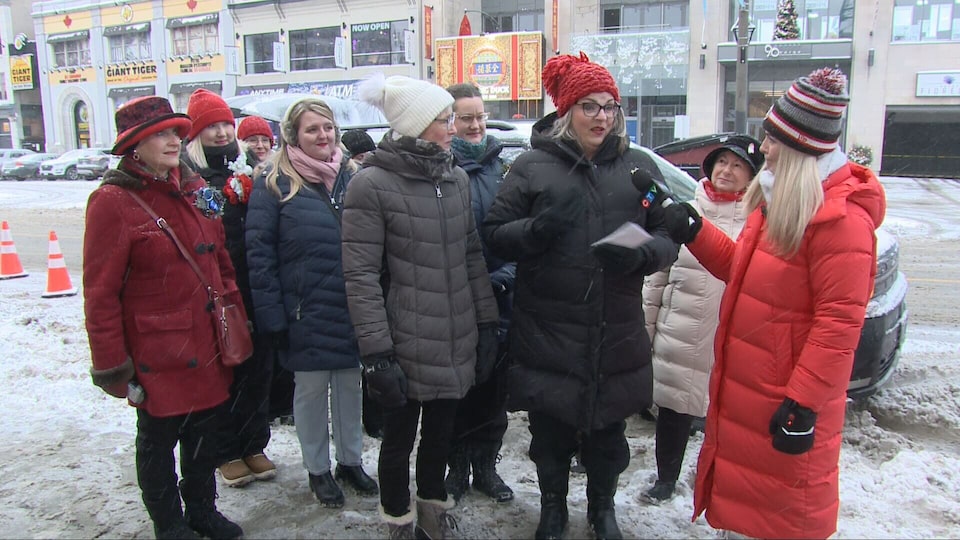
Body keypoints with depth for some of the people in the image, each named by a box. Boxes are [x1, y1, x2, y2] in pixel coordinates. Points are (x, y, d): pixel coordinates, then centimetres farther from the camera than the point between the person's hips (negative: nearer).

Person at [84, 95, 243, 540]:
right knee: (158, 441, 14)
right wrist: (113, 367, -14)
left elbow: (221, 263, 15)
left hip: (208, 348, 6)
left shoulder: (193, 189, 7)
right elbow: (100, 294, -14)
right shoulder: (113, 201, -13)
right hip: (157, 357, -6)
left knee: (206, 434, 19)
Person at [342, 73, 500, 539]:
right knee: (400, 438, 12)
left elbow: (472, 256, 11)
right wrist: (376, 352, -17)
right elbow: (361, 275, -15)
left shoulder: (456, 177, 7)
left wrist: (487, 323, 8)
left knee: (441, 431, 20)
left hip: (456, 342, 5)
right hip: (405, 347, -5)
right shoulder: (371, 184, -12)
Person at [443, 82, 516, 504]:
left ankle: (485, 465, 28)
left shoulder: (501, 168, 11)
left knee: (493, 386, 12)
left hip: (499, 297, 4)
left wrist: (503, 276, -2)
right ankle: (457, 466, 25)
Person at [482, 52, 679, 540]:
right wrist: (538, 229, -21)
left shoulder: (638, 166, 7)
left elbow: (669, 237, 8)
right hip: (546, 330, -1)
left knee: (608, 427, 16)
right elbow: (494, 234, -1)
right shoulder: (532, 166, 1)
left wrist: (641, 254, -15)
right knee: (550, 427, 12)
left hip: (617, 331, 2)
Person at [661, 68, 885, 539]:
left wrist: (803, 404, -23)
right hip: (744, 387, 9)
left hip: (788, 398, -9)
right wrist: (694, 233, 8)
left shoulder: (841, 216, -20)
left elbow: (839, 321, -23)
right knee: (740, 495, 22)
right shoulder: (777, 199, 10)